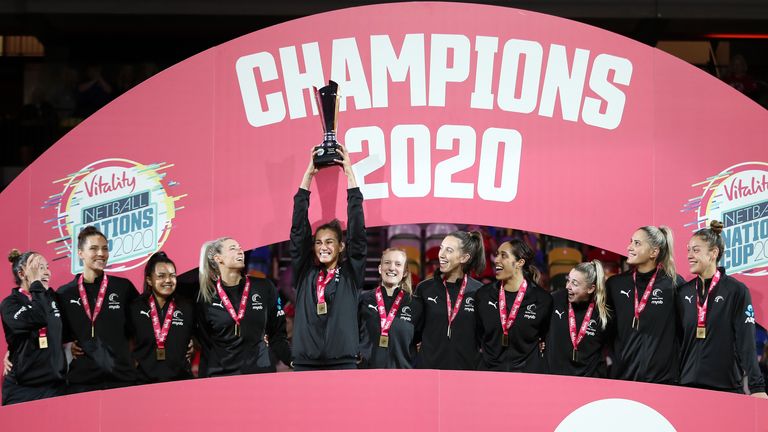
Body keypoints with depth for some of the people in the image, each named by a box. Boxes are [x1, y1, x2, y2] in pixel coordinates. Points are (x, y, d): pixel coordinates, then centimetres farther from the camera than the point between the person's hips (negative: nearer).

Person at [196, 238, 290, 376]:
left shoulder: (264, 288, 6)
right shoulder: (205, 296, 5)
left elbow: (277, 334, 7)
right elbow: (206, 344, 7)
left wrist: (293, 361, -6)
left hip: (260, 369, 0)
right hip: (219, 374, 0)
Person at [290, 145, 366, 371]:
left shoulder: (351, 273, 8)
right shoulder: (304, 273, 12)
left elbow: (357, 228, 2)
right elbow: (298, 228, 9)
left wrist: (349, 171, 2)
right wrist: (309, 172, 7)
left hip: (343, 364, -2)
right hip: (305, 364, 2)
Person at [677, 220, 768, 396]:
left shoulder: (737, 291, -3)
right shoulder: (684, 292, 10)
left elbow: (747, 343, -8)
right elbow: (677, 341, 12)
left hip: (727, 386, -4)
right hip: (687, 385, 4)